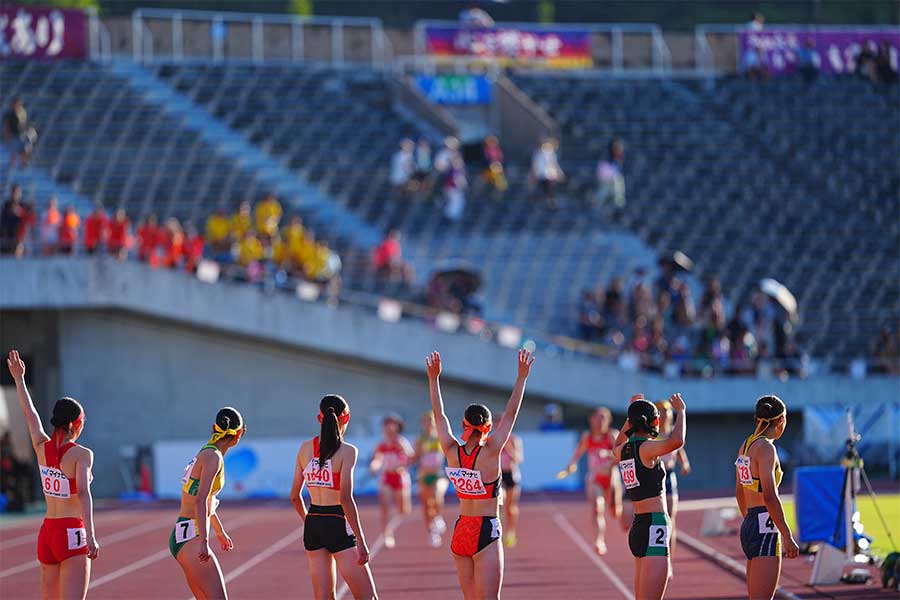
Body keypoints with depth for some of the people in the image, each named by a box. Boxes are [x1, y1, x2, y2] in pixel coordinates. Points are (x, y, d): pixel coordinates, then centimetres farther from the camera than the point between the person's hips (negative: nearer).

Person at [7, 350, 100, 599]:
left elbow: (30, 415, 20)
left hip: (46, 532, 7)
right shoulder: (82, 454, -10)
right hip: (71, 534, -7)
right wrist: (90, 536, -28)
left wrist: (19, 379, 32)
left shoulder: (43, 447, 6)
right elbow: (83, 494, -21)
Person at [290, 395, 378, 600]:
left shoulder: (305, 448, 5)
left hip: (312, 524, 6)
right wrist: (360, 540, -15)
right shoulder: (347, 451, -11)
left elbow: (295, 495, 10)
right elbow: (346, 498, -18)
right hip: (338, 524, -6)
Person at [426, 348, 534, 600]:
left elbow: (439, 416, 10)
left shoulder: (453, 452, -1)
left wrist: (433, 378, 16)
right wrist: (522, 377, -7)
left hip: (460, 531, 6)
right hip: (486, 532, -6)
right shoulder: (490, 452, -12)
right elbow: (510, 414, -10)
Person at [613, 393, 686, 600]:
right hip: (653, 527, -9)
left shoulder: (623, 450, 11)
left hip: (638, 527, 9)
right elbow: (676, 441, -31)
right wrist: (680, 411, -15)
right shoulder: (646, 447, -12)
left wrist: (632, 415, 39)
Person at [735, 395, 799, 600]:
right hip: (766, 528, -9)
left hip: (749, 525, 9)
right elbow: (770, 497, -20)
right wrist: (787, 537, -17)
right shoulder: (766, 448, -13)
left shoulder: (745, 446, 13)